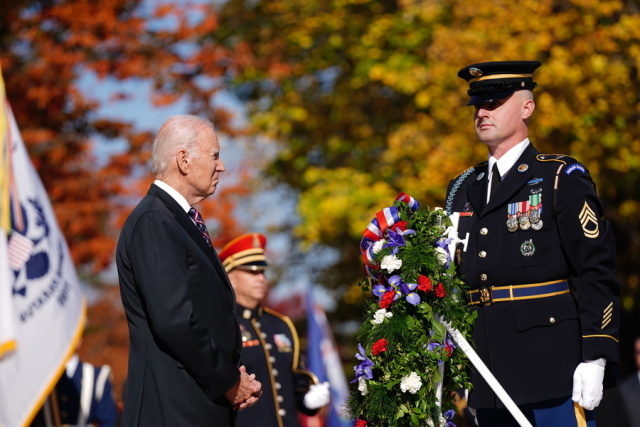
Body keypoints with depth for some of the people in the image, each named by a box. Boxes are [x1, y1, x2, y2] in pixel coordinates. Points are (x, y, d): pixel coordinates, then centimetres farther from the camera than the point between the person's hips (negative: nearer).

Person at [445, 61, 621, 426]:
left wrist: (595, 358, -14)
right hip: (489, 374, 6)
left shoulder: (562, 178, 0)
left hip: (552, 366, -5)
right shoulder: (463, 190, 17)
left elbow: (597, 270, -7)